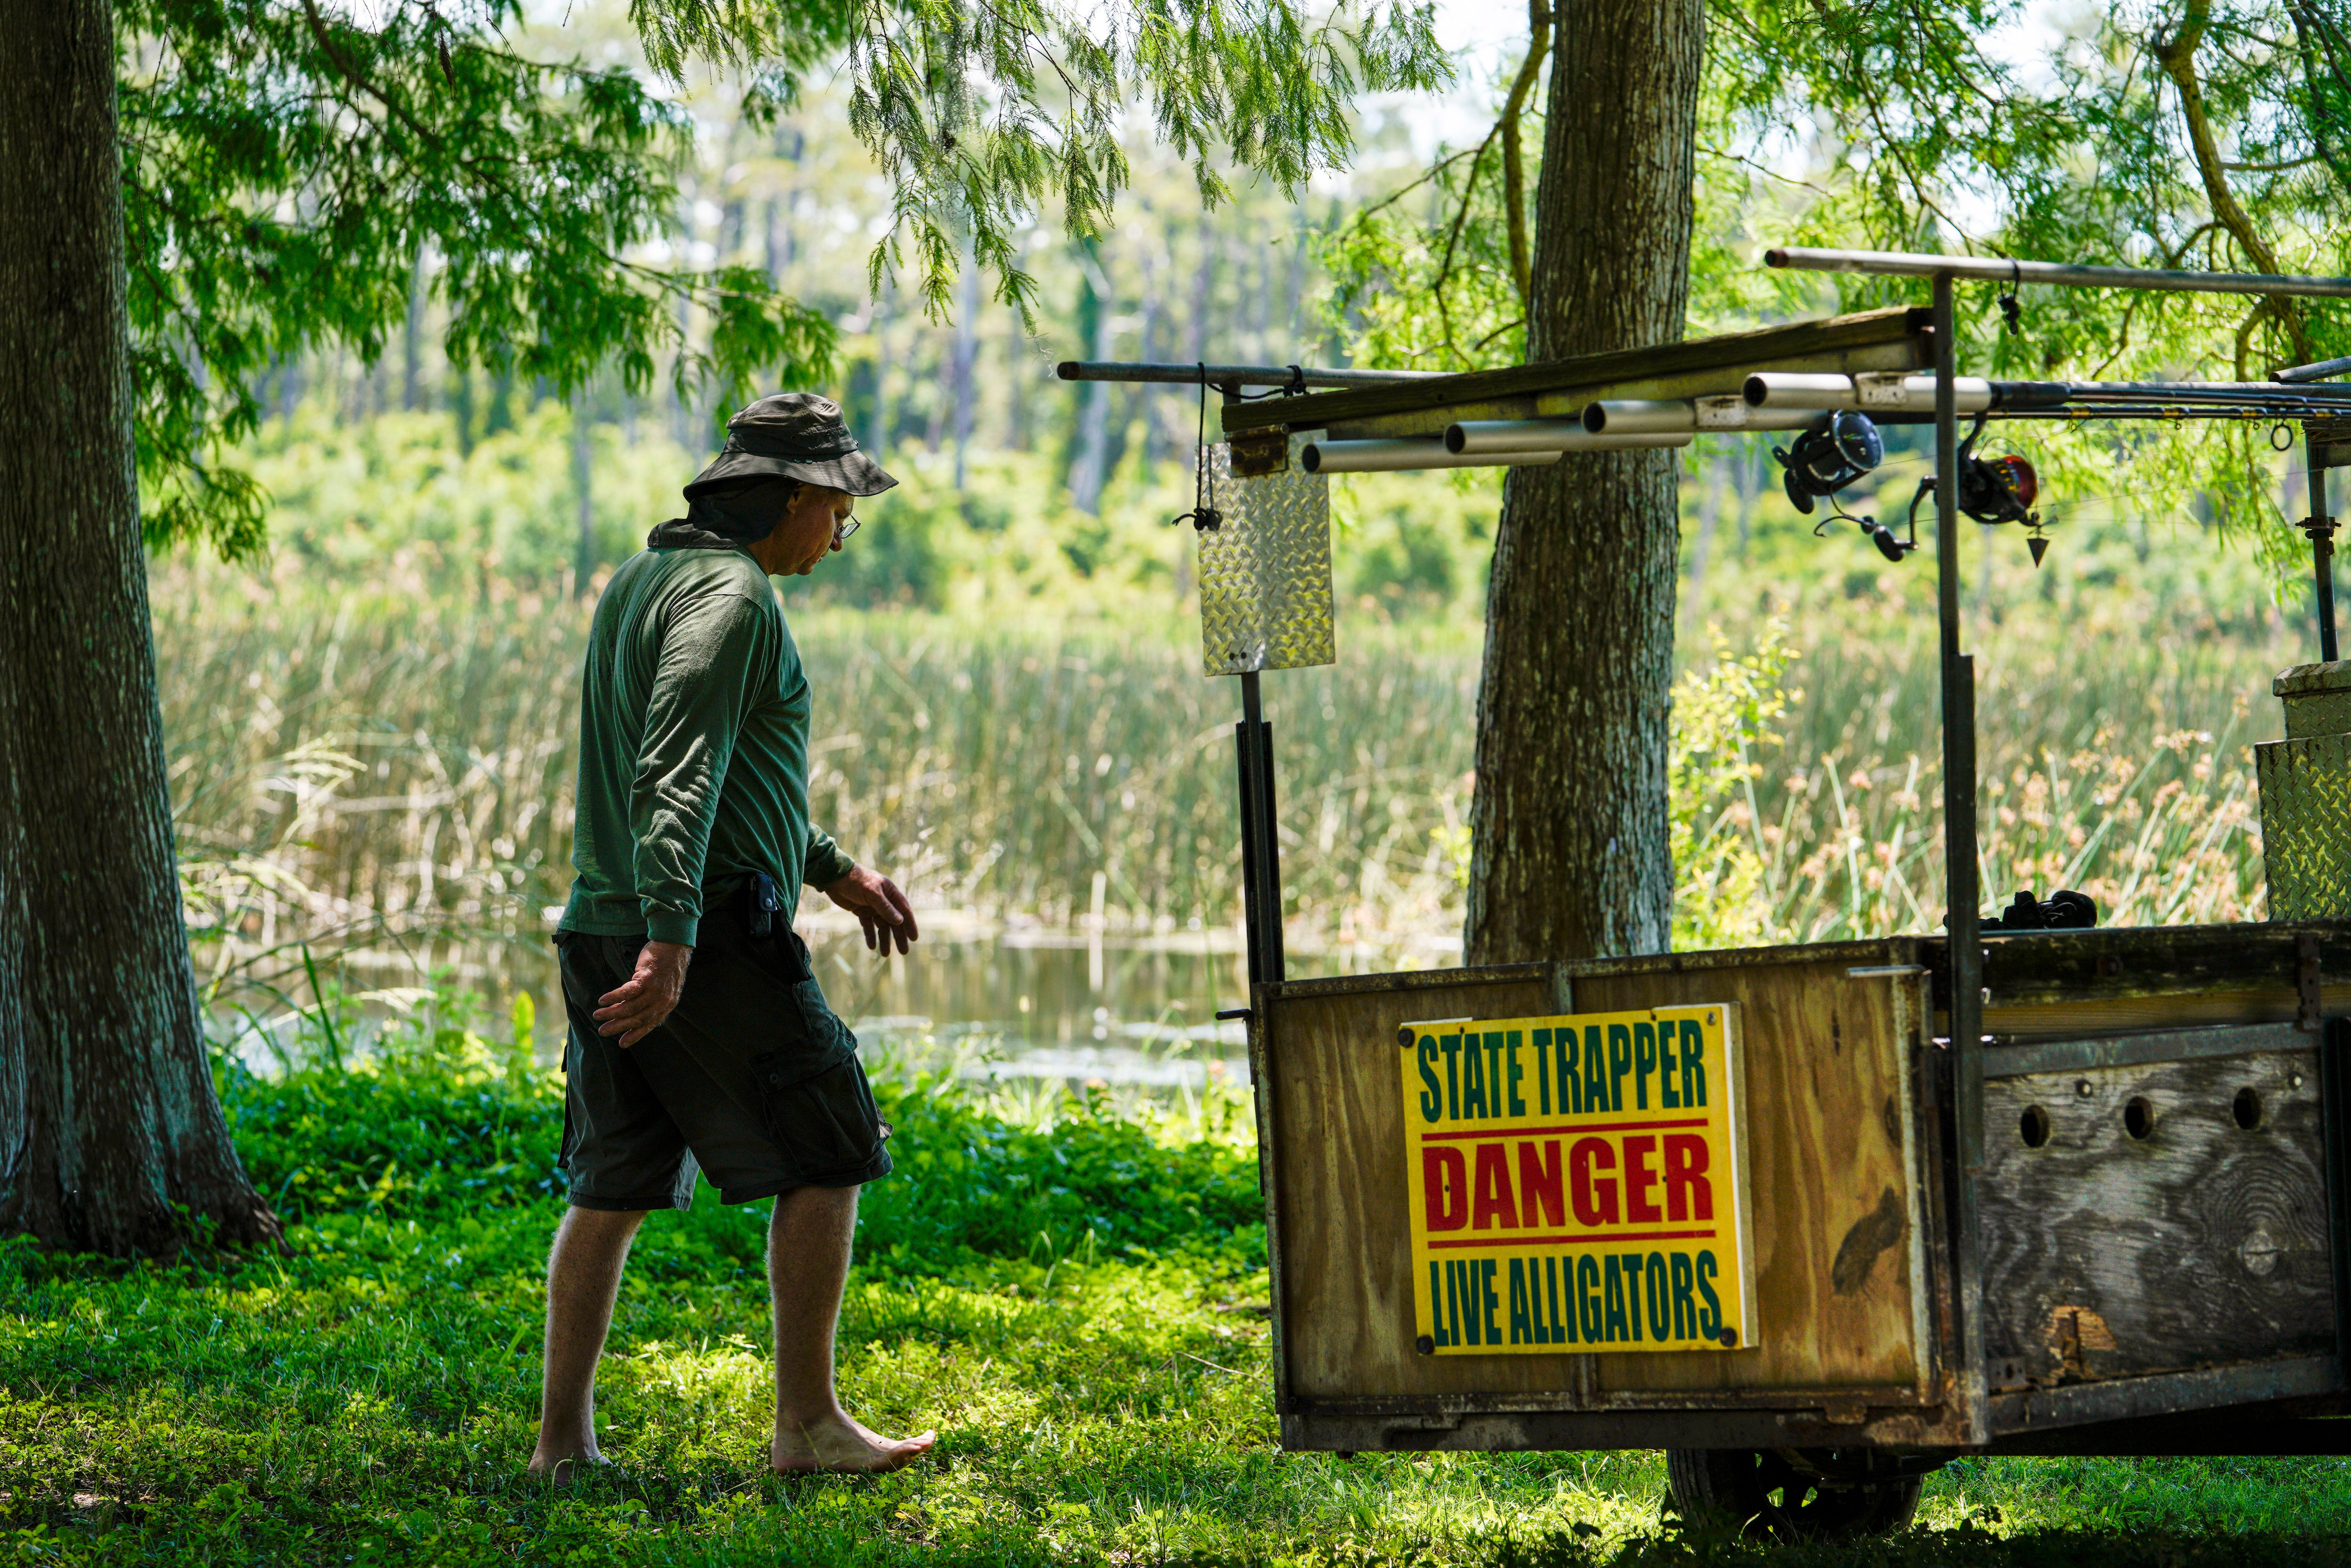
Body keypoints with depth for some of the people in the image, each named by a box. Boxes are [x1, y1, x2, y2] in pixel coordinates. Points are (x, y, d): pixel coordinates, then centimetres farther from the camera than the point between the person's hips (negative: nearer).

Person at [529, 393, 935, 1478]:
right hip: (714, 935, -9)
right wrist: (670, 941, -33)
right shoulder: (729, 595, -12)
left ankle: (564, 1437, 8)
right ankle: (808, 1422, 1)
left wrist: (833, 870, 34)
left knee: (613, 1187, 10)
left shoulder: (639, 580, 19)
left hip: (605, 932, 9)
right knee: (826, 1160, 1)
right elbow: (679, 777, -25)